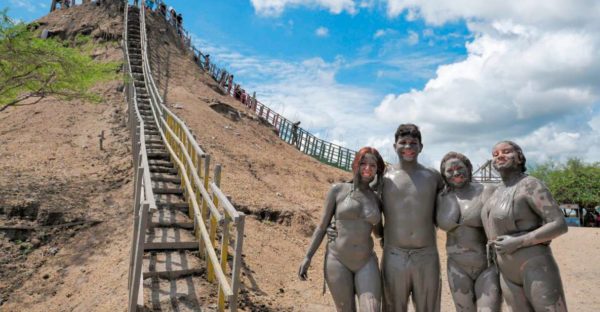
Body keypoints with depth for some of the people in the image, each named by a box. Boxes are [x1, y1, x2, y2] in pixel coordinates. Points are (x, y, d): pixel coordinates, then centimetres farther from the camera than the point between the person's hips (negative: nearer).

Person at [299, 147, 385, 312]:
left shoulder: (376, 199, 6)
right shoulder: (337, 190, -2)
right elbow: (322, 225, 0)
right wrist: (307, 257, -6)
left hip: (366, 263, 2)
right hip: (337, 261, -2)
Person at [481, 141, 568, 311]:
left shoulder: (530, 185, -13)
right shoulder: (500, 190, 12)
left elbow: (560, 225, -19)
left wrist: (517, 243, -23)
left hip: (536, 269, -7)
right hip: (509, 274, 7)